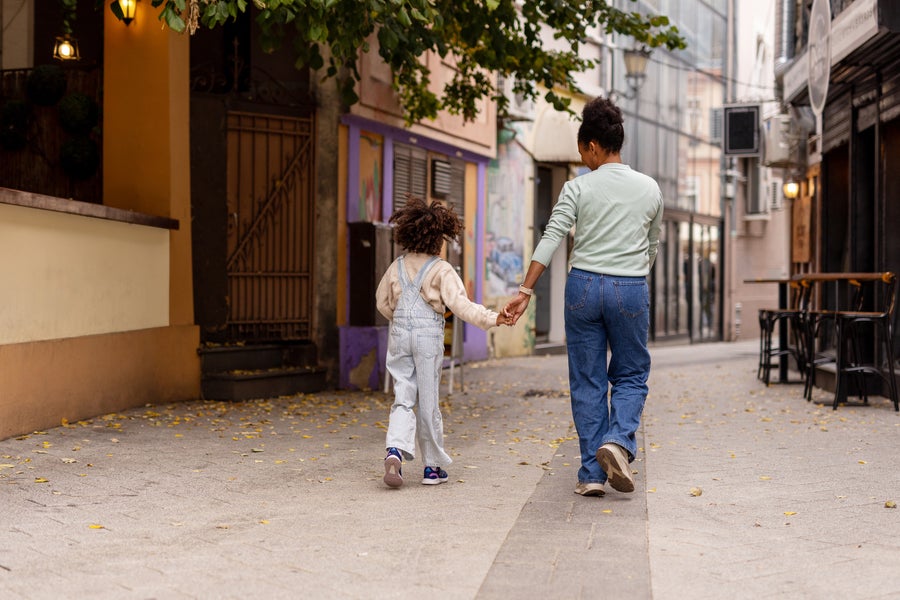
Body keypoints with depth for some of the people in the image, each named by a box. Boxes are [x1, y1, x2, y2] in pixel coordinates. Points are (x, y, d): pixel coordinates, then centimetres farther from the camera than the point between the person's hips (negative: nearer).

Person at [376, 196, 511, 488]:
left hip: (399, 334, 3)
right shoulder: (442, 270, -7)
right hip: (429, 336, -3)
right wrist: (492, 318, -18)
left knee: (403, 398, 5)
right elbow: (460, 304, -16)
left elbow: (382, 302, 17)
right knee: (428, 402, 5)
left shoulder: (397, 267, 8)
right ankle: (433, 466, 13)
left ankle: (395, 450, -21)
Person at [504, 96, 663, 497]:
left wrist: (525, 291, -10)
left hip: (584, 286, -1)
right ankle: (618, 440, -13)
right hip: (631, 290, 1)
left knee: (587, 382, 7)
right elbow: (652, 247, 14)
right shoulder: (649, 189, 5)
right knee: (631, 376, 14)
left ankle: (592, 473, 7)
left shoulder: (578, 188, -3)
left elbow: (550, 240, -10)